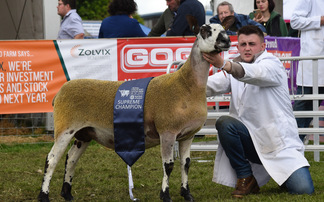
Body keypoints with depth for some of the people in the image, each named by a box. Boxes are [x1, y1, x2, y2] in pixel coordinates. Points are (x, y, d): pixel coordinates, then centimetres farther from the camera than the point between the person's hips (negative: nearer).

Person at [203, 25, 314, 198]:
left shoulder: (272, 64, -8)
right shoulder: (235, 69, 10)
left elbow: (255, 73, -32)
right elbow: (212, 85, -8)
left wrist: (225, 65, -51)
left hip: (281, 143, -4)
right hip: (252, 140, 4)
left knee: (303, 189, -21)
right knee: (225, 123, -26)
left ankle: (281, 174, 17)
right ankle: (246, 179, -9)